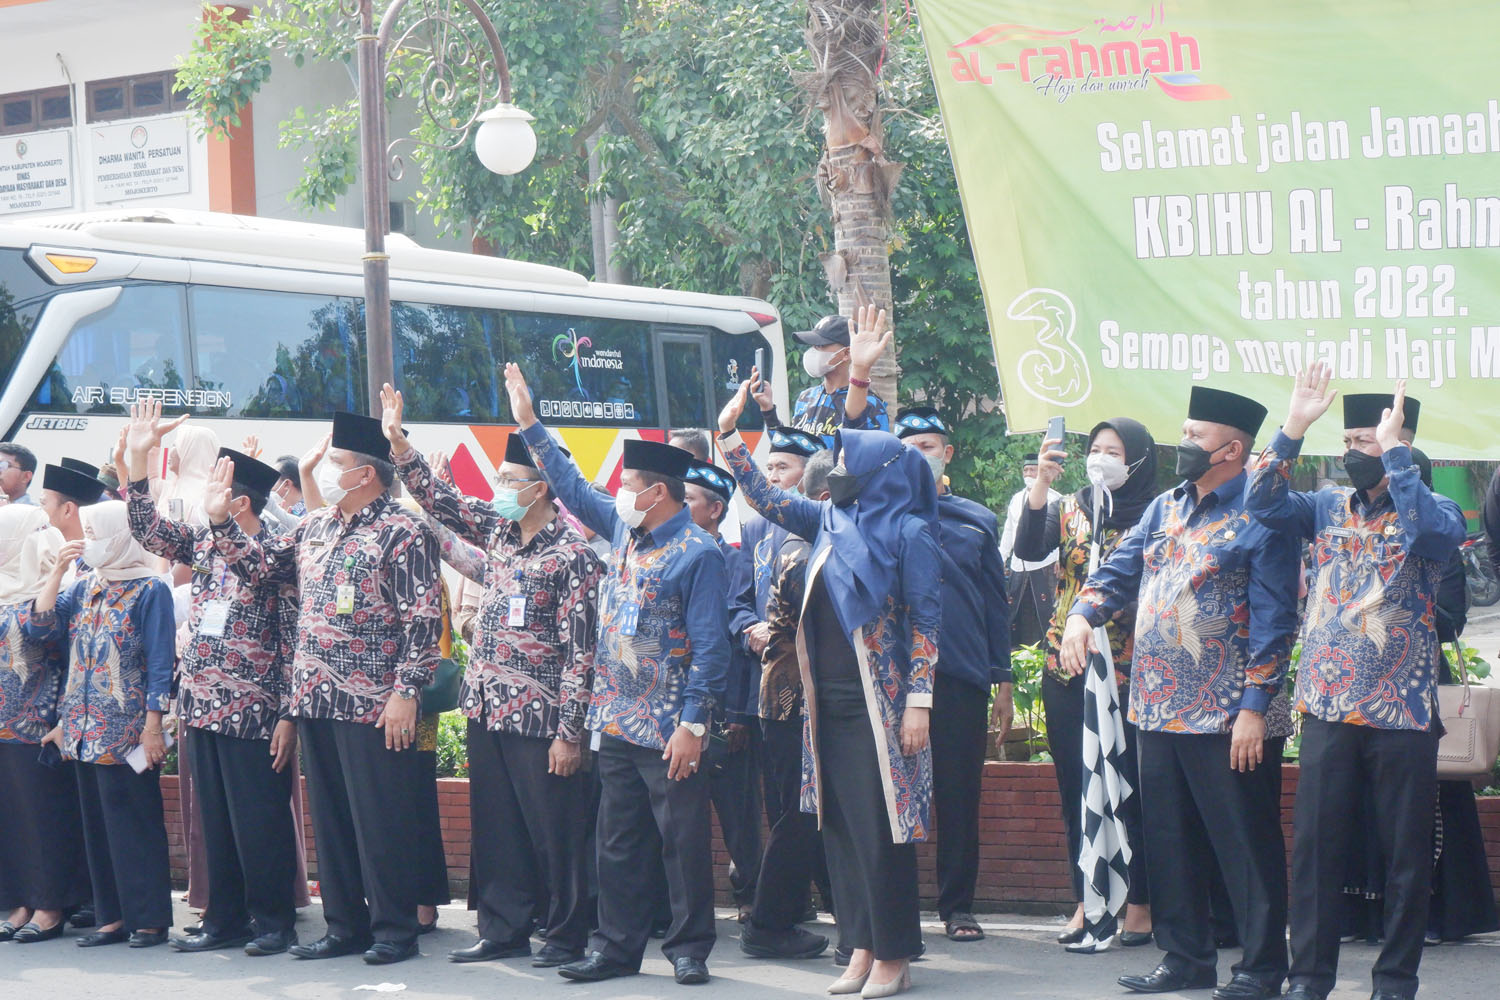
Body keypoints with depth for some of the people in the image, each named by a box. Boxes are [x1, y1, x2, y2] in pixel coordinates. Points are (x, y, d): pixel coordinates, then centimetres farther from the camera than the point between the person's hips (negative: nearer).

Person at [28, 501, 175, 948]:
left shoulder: (149, 589, -6)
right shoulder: (85, 587, 12)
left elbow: (160, 662, -9)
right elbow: (40, 627, 2)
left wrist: (153, 725, -14)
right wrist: (58, 570, 0)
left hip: (127, 730, -7)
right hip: (86, 727, 7)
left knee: (134, 820, -5)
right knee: (97, 820, 8)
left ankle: (150, 918, -1)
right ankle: (113, 916, 13)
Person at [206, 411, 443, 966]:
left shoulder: (403, 531, -9)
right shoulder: (314, 527, 15)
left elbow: (423, 619, -14)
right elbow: (259, 565, 24)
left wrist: (406, 691, -18)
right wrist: (221, 521, 13)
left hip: (373, 707, -8)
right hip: (315, 700, 8)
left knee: (380, 821, -3)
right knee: (329, 820, 11)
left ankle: (394, 930, 5)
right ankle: (344, 926, 20)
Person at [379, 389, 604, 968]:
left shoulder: (572, 553, -12)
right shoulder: (495, 530, 10)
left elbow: (580, 649, -14)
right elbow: (437, 499, 18)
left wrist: (569, 731, -16)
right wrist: (397, 442, 7)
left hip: (539, 718, -7)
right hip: (487, 708, 7)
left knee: (555, 833, 0)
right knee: (495, 829, 12)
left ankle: (566, 937, 10)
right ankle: (503, 931, 21)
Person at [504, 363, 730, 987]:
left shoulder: (696, 553, -13)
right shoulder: (626, 531, 9)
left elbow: (709, 648, -15)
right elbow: (573, 488, 24)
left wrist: (692, 726, -19)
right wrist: (529, 425, 24)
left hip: (668, 731, -8)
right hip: (617, 722, 8)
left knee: (684, 843, 1)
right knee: (618, 844, 11)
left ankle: (689, 950, 8)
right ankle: (618, 947, 18)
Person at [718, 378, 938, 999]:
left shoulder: (907, 531, -6)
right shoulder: (830, 521, 12)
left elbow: (925, 619, -8)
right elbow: (765, 499, 20)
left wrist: (918, 700, -13)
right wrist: (729, 434, 12)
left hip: (878, 703, -6)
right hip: (827, 701, 7)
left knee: (880, 827, -5)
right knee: (840, 826, 7)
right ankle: (861, 949, 14)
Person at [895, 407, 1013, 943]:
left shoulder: (978, 520, 12)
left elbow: (996, 604, 13)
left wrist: (1002, 682, 9)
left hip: (962, 675, 1)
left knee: (960, 793, 4)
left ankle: (957, 906, 14)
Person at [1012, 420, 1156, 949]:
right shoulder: (1067, 508, 9)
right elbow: (1028, 549, -9)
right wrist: (1042, 482, -18)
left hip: (1129, 670, -4)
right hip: (1067, 667, 4)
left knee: (1131, 786, -3)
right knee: (1076, 787, 6)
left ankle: (1140, 903, 6)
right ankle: (1086, 901, 13)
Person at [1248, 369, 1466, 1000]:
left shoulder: (1434, 510, -2)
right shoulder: (1327, 508, 9)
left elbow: (1436, 532, -25)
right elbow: (1264, 503, -6)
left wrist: (1394, 450, -23)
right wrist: (1293, 427, -14)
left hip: (1403, 712, -3)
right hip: (1329, 709, 3)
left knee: (1406, 852, 4)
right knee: (1315, 845, 5)